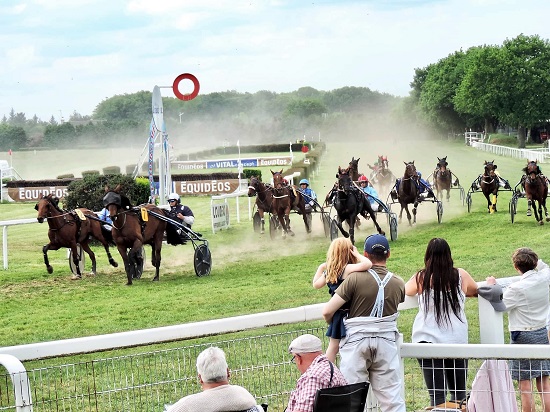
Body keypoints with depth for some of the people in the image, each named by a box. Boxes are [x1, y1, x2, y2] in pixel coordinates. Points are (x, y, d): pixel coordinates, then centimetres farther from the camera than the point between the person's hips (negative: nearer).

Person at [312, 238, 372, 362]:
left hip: (336, 315, 7)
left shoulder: (328, 272, 0)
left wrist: (320, 268, 26)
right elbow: (367, 264, -35)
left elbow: (316, 284, 16)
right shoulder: (347, 269, -20)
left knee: (333, 346, 18)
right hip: (348, 313, -7)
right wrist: (357, 254, -18)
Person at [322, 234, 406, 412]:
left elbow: (327, 311, -11)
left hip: (356, 339, -3)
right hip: (386, 340, 3)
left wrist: (332, 324, 11)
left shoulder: (355, 279, -9)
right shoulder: (398, 283, 1)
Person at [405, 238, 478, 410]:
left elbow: (405, 290, 18)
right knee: (459, 394, 13)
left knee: (437, 395, -2)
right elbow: (475, 291, 21)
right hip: (457, 339, 1)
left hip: (428, 339, -1)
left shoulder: (421, 278, -2)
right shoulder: (460, 276, 1)